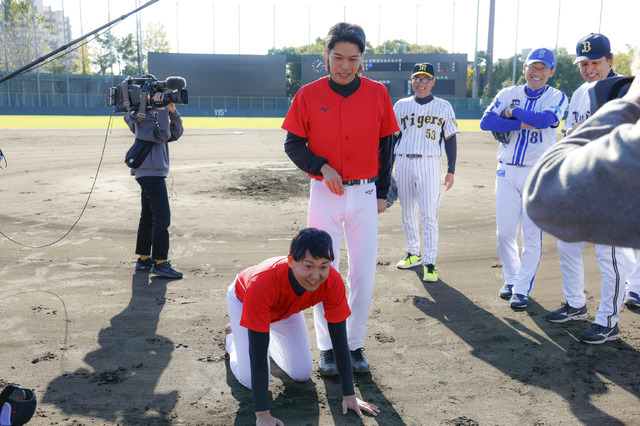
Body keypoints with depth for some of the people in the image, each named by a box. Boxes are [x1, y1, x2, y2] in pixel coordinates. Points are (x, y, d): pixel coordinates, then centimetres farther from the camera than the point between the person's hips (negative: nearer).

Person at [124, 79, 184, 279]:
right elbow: (162, 135, -21)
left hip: (151, 172, 10)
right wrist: (161, 110, -21)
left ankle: (144, 259, 21)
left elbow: (175, 134, 9)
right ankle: (160, 262, -8)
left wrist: (172, 111, -2)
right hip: (150, 172, -10)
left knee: (149, 216, 13)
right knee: (162, 217, -11)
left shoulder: (153, 112, 17)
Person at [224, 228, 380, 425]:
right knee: (252, 381, -9)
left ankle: (271, 338, 28)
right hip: (243, 301, -3)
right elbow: (258, 352, -41)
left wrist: (349, 395, -21)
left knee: (302, 374, 1)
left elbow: (339, 340, -25)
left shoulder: (333, 281, -36)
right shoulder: (261, 283, -47)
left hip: (287, 308, 3)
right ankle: (233, 337, 22)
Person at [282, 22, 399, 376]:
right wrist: (321, 166, -16)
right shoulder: (309, 95, -2)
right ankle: (327, 347, 20)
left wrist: (382, 192, 6)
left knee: (363, 274, 5)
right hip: (325, 193, -1)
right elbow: (293, 145, 1)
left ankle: (355, 345, 22)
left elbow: (386, 145, 8)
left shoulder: (377, 94, 1)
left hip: (365, 194, 1)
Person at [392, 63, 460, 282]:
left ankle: (430, 262, -2)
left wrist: (451, 170, 2)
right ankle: (413, 254, 25)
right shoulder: (401, 105, 11)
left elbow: (450, 139, 8)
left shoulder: (444, 107, 7)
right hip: (403, 162, 3)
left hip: (429, 163, -3)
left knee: (429, 214, -7)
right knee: (407, 212, 10)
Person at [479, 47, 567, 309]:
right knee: (505, 232, 4)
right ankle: (511, 279, 26)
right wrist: (523, 123, -13)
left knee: (532, 235, -2)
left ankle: (522, 289, 11)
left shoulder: (556, 97, 3)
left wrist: (512, 112, -7)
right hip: (507, 171, 2)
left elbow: (545, 119, -19)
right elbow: (485, 122, -7)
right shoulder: (508, 93, 9)